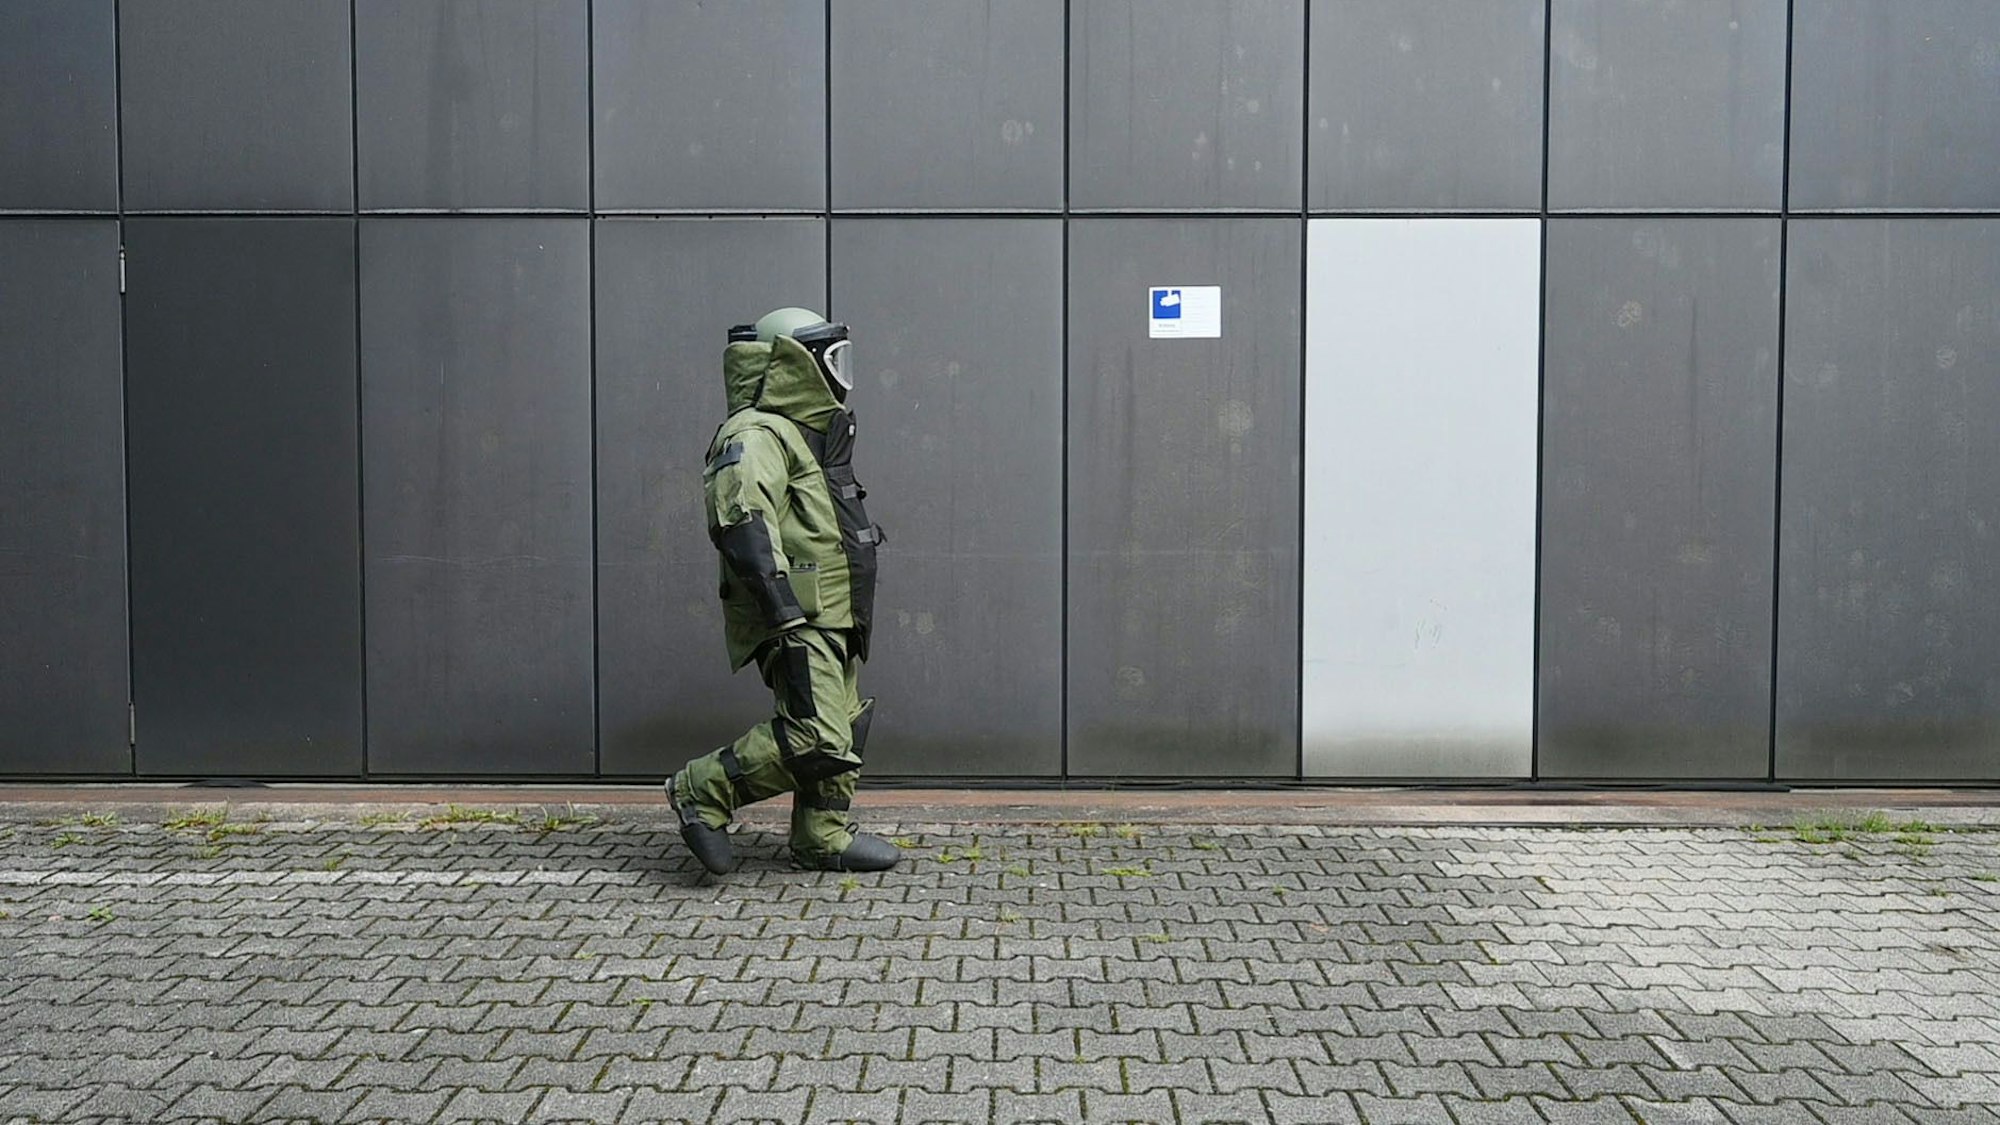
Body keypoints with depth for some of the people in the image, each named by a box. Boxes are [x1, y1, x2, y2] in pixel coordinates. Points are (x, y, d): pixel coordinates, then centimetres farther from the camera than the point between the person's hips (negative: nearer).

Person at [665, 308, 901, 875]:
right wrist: (786, 614, -31)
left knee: (840, 733, 13)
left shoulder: (806, 433, 23)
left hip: (831, 616, 11)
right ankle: (701, 791, -4)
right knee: (815, 739, -18)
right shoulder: (755, 435, -11)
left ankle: (825, 839, 23)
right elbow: (743, 524, -25)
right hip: (797, 620, -11)